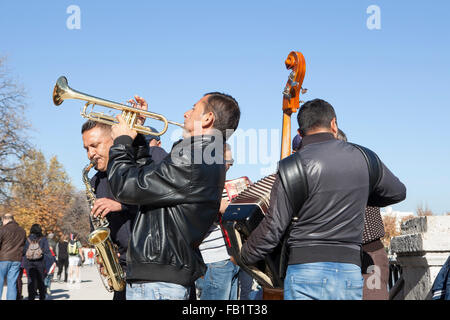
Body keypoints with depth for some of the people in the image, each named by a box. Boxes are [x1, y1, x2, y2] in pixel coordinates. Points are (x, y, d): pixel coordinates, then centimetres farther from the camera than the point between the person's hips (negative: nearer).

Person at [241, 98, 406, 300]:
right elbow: (398, 192, 25)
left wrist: (243, 256, 10)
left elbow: (273, 228, -6)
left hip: (306, 269, -4)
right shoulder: (363, 159, 7)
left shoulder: (293, 166, -5)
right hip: (350, 274, 4)